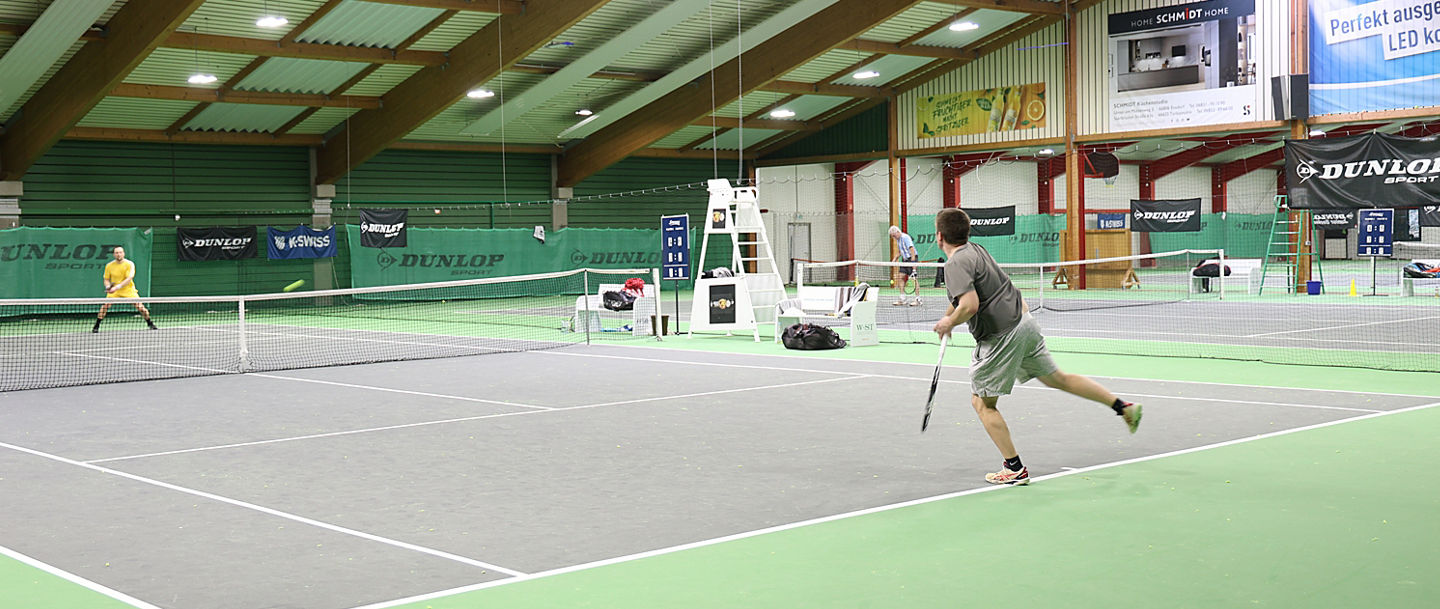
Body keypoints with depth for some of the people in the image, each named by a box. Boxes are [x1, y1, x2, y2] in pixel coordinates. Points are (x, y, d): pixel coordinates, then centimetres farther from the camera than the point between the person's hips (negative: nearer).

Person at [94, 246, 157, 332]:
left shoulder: (129, 264, -11)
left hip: (128, 290, -1)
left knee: (139, 305, -12)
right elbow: (106, 279, 5)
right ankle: (96, 326, -10)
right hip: (114, 291, 1)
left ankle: (150, 324, 9)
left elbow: (129, 278, -21)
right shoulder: (109, 265, -3)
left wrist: (117, 286, -33)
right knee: (105, 305, -20)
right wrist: (108, 286, -18)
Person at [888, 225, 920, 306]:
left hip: (911, 258, -9)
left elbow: (912, 249, -21)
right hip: (905, 259, 9)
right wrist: (894, 259, 14)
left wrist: (913, 262, -26)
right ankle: (902, 298, 5)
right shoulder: (898, 239, 13)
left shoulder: (905, 237, -15)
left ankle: (917, 299, -5)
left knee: (914, 278, -8)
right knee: (902, 277, 3)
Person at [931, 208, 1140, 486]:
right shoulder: (975, 249, 12)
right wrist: (949, 315, 28)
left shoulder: (956, 263, -17)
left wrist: (949, 322, -12)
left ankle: (1015, 469, 6)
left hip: (1001, 336, -9)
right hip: (1024, 322, 9)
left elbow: (970, 306, -29)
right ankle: (1123, 406, 23)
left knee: (982, 403, 5)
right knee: (1057, 379, 21)